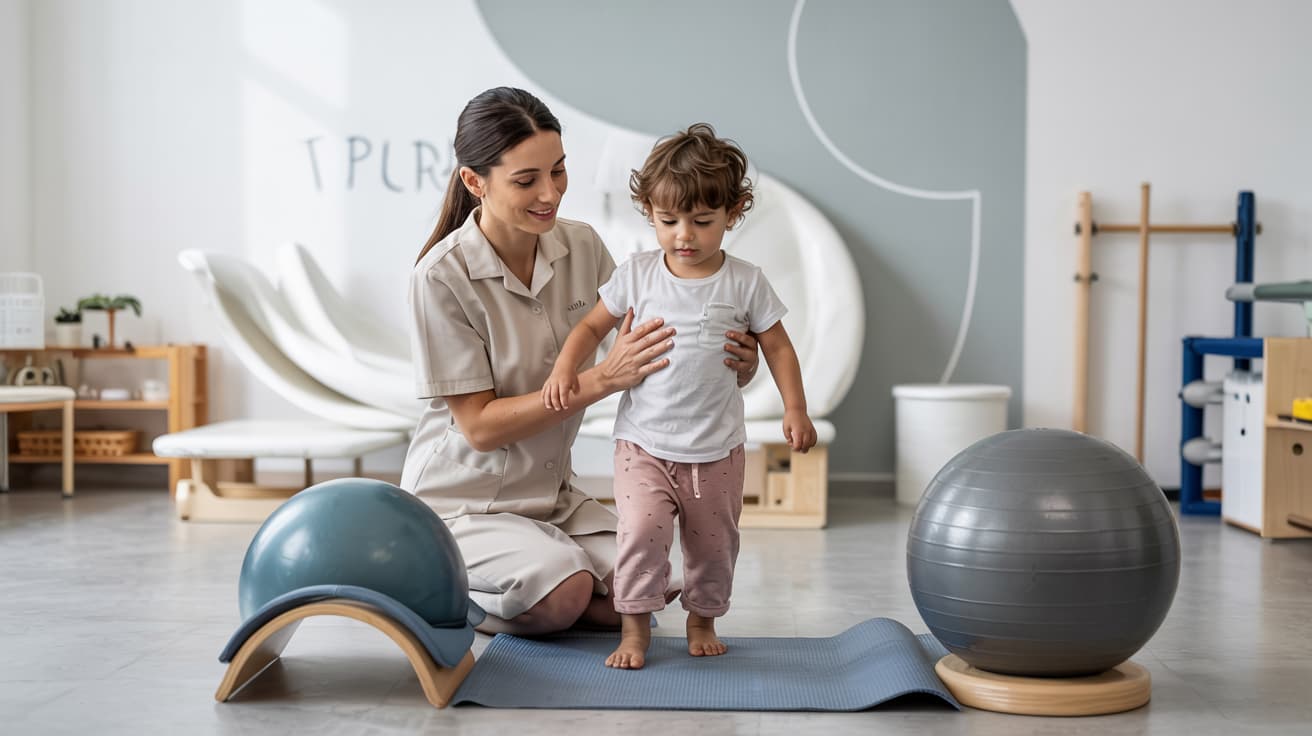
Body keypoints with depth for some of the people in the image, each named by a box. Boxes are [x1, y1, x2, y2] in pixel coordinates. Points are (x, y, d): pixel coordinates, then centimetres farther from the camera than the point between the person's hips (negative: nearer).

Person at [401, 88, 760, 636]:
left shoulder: (582, 247, -4)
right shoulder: (442, 276, -19)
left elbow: (645, 346, 4)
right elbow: (480, 426, -19)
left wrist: (727, 363, -18)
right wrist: (603, 379, -28)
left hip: (552, 495, 6)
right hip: (460, 502, -5)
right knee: (564, 592, -29)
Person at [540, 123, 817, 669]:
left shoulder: (744, 283, -2)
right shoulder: (636, 275, -1)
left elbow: (777, 347, 5)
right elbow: (592, 326, 7)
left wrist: (795, 409, -3)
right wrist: (564, 371, -9)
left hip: (717, 450, 1)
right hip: (643, 444, -1)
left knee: (714, 544, 11)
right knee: (641, 531, -18)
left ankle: (702, 622, 34)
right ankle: (635, 630, -1)